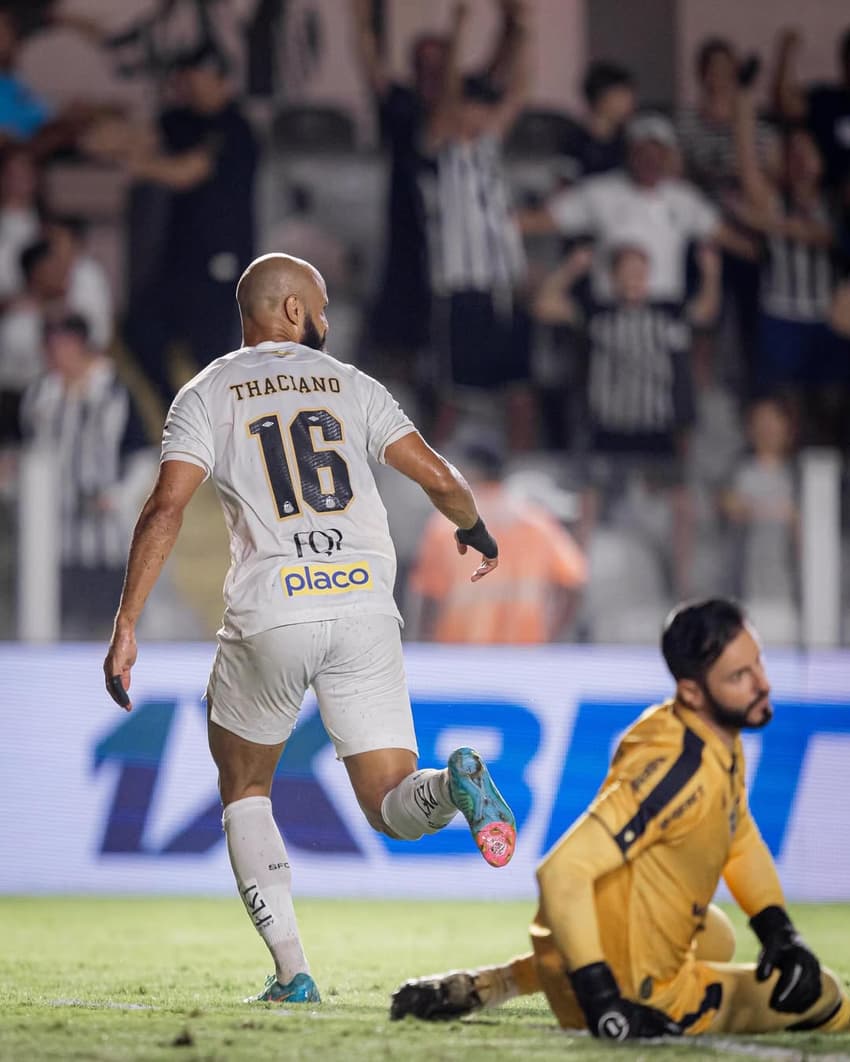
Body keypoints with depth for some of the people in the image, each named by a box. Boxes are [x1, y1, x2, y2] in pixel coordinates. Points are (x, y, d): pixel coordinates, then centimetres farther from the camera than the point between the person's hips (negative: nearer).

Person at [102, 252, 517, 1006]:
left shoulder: (208, 394, 8)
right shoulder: (349, 385, 15)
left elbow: (166, 509, -5)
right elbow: (439, 477, 9)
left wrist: (126, 628, -6)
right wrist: (476, 532, 31)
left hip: (271, 614, -1)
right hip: (364, 605, 1)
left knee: (245, 790, 21)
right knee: (394, 809, 7)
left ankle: (292, 974, 7)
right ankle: (454, 785, -31)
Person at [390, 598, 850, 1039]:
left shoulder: (725, 742, 2)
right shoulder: (677, 769, -29)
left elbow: (741, 840, 20)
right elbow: (562, 871, -35)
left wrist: (778, 932, 6)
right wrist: (602, 998, -35)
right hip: (640, 993, -8)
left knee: (717, 937, 39)